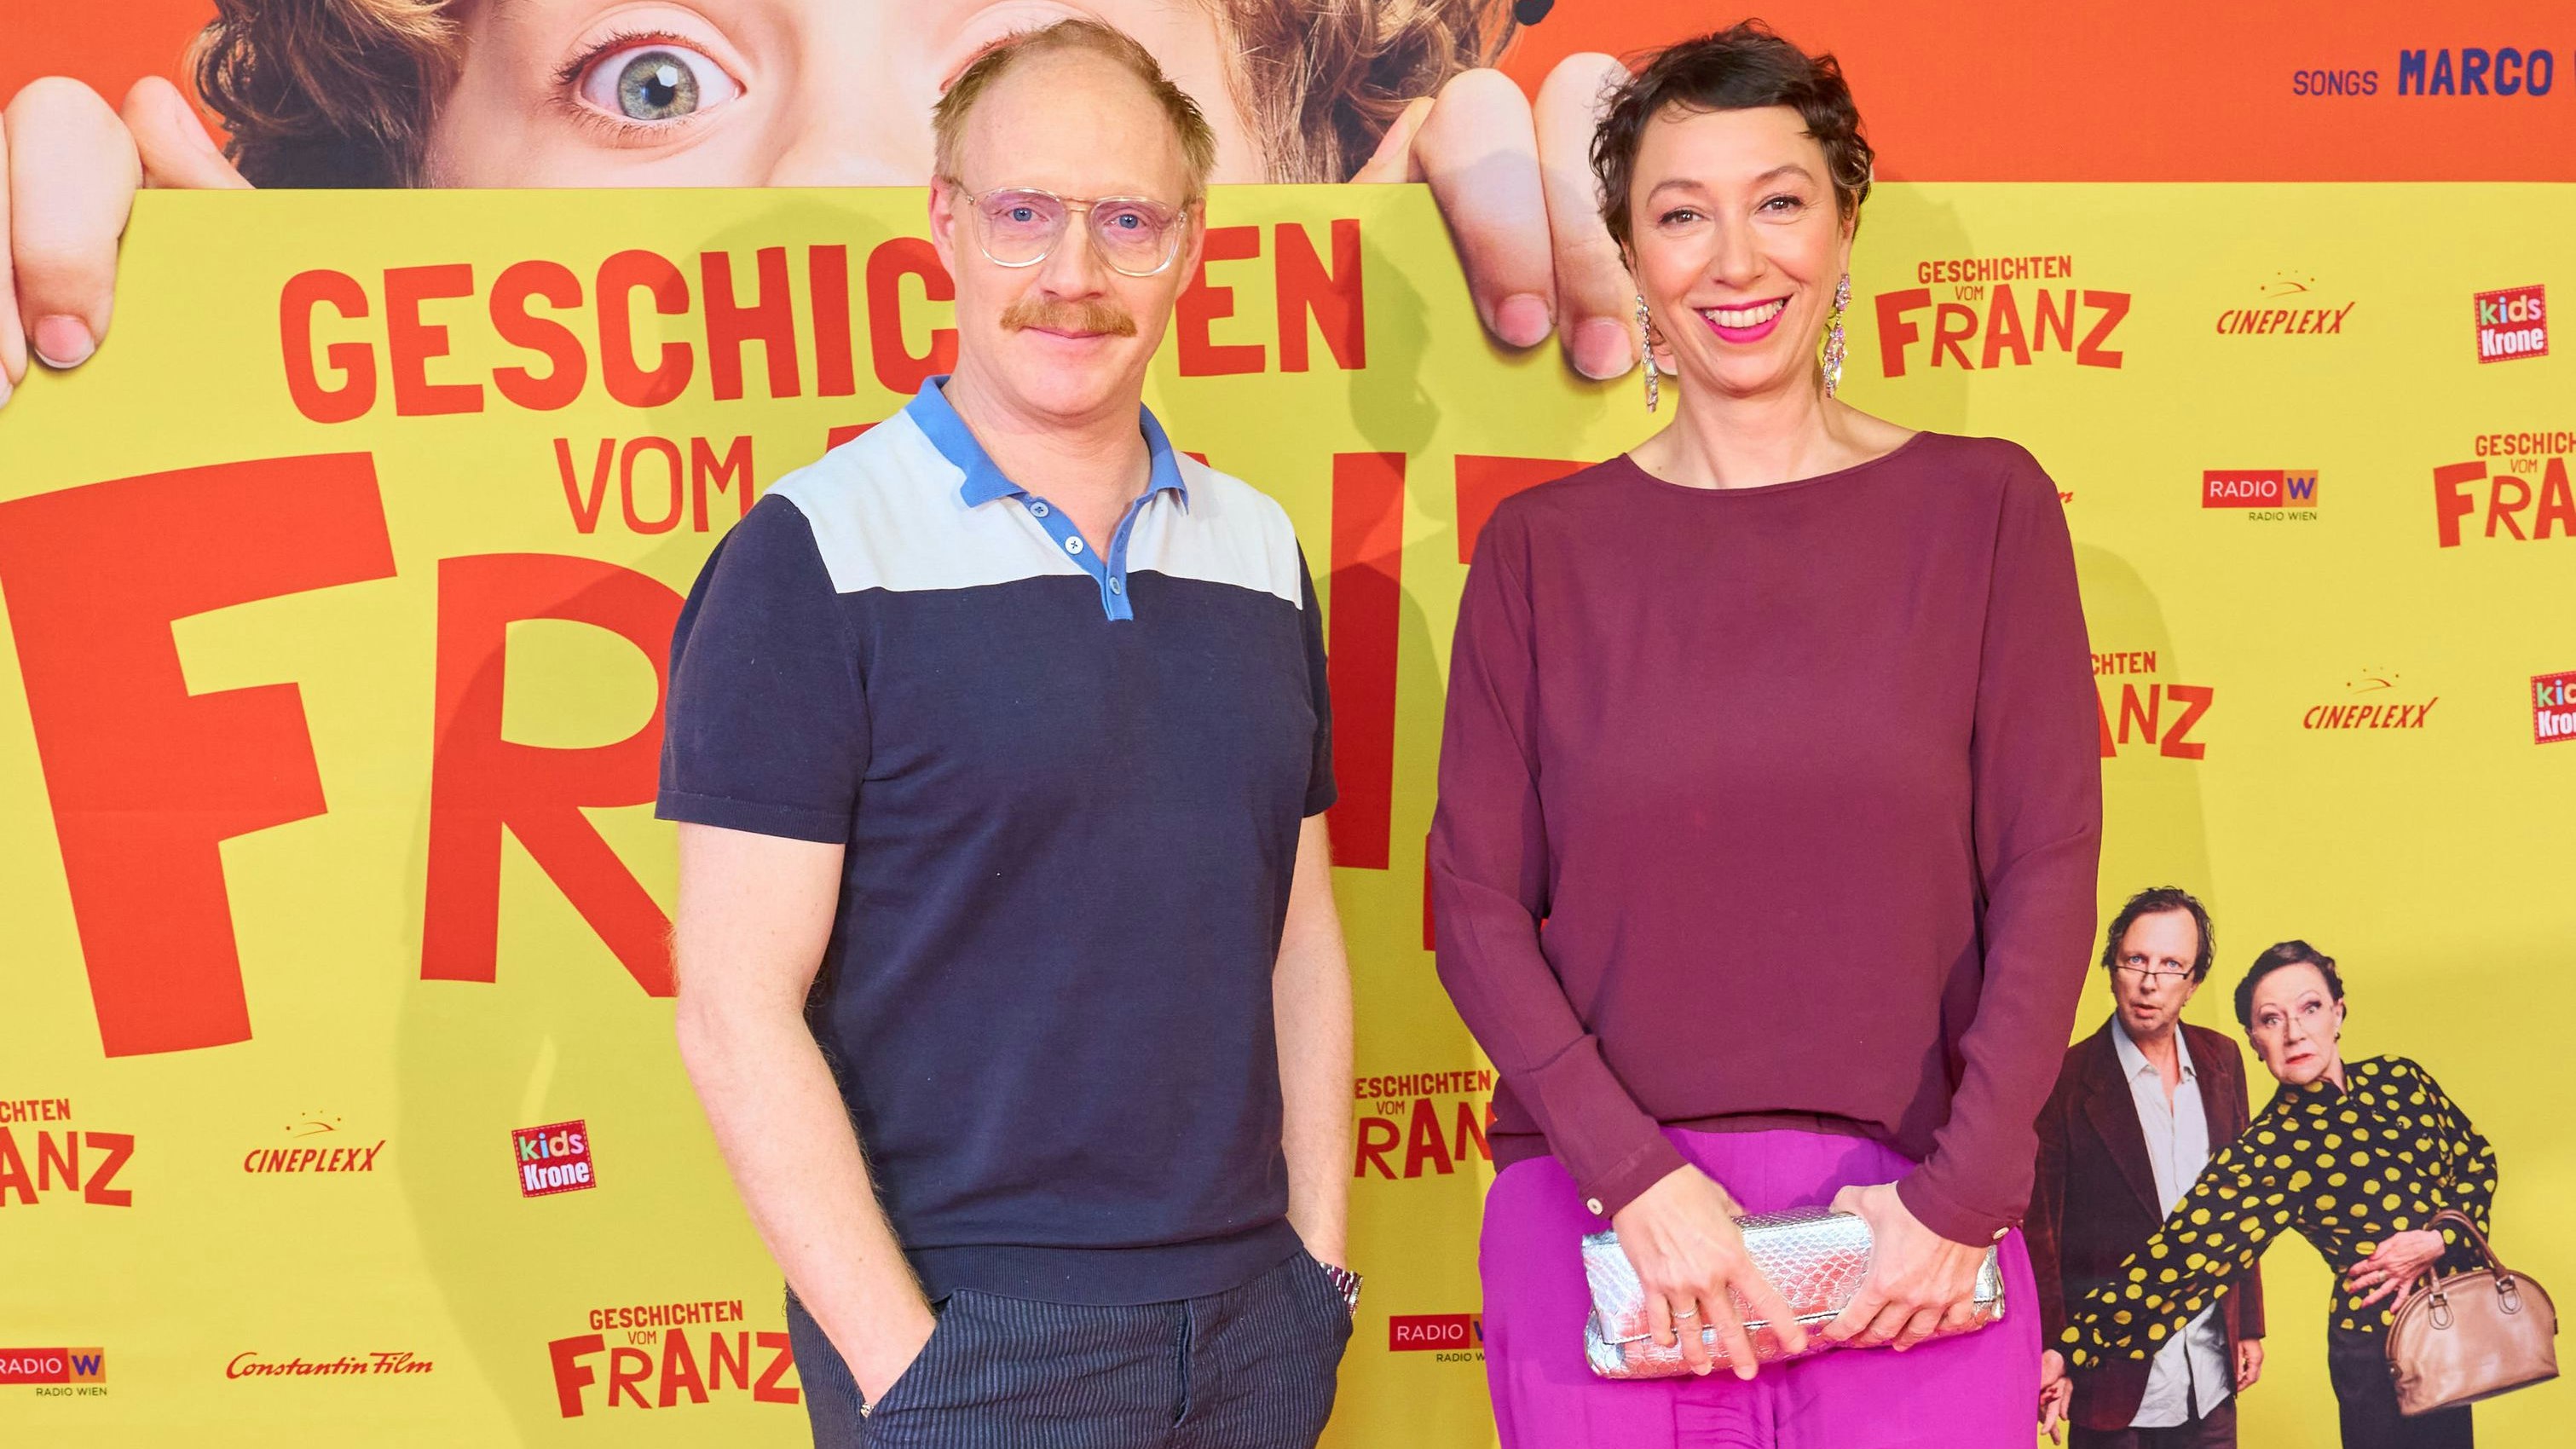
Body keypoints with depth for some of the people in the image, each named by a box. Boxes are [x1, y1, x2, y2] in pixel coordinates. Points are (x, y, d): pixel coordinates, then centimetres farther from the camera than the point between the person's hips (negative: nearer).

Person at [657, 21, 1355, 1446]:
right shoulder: (812, 555, -10)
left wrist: (1320, 1254, 4)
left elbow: (1299, 937, 9)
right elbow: (736, 1014, -12)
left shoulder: (1259, 545, 5)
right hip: (968, 1329, -4)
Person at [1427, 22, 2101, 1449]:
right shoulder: (1541, 547, 1)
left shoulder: (1984, 506, 1)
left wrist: (1963, 1192, -10)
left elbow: (2046, 870, -2)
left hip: (1912, 1250, 0)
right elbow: (1477, 899, -2)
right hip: (1600, 1227, 0)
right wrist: (1638, 1176, -12)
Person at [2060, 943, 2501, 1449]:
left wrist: (2440, 1239, -11)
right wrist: (2069, 1352, -31)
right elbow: (2175, 1257, -22)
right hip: (2380, 1348, -4)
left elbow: (2476, 1159, 11)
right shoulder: (2265, 1153, -16)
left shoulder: (2398, 1079, -3)